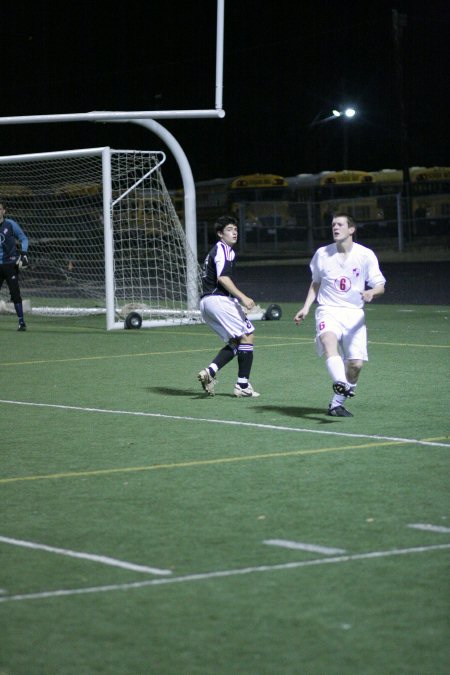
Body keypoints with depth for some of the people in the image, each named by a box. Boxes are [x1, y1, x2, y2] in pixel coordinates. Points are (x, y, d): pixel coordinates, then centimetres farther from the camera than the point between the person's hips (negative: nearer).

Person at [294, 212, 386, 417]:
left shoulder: (365, 255, 0)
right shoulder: (322, 254, 7)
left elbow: (380, 286, 1)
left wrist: (371, 292, -22)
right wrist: (306, 307, 11)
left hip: (354, 313, 0)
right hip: (328, 310, 0)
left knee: (356, 363, -11)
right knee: (328, 339, -34)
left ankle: (337, 403, 9)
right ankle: (340, 383, -55)